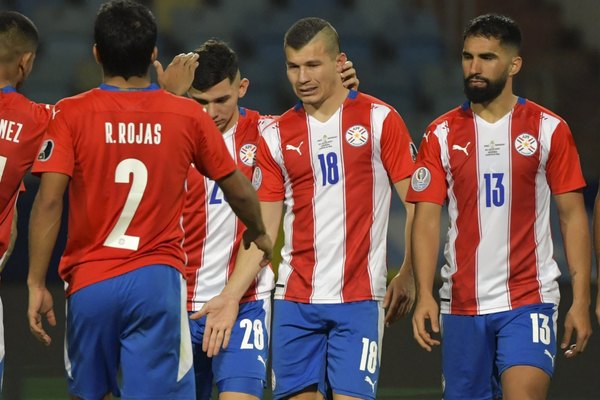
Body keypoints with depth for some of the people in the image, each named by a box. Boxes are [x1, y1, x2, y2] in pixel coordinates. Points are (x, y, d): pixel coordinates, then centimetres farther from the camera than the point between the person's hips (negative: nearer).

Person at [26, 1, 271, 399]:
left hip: (90, 282, 0)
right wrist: (259, 234, 33)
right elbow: (239, 191, 12)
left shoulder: (72, 114, -3)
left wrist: (37, 284, -5)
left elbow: (49, 202, -10)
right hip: (158, 278, 0)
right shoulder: (187, 115, 1)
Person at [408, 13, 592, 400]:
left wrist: (581, 301, -4)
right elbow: (427, 219, 2)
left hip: (530, 300, -2)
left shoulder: (549, 129, 2)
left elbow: (573, 216, 2)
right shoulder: (442, 135, 6)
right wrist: (424, 295, -11)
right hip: (462, 305, 3)